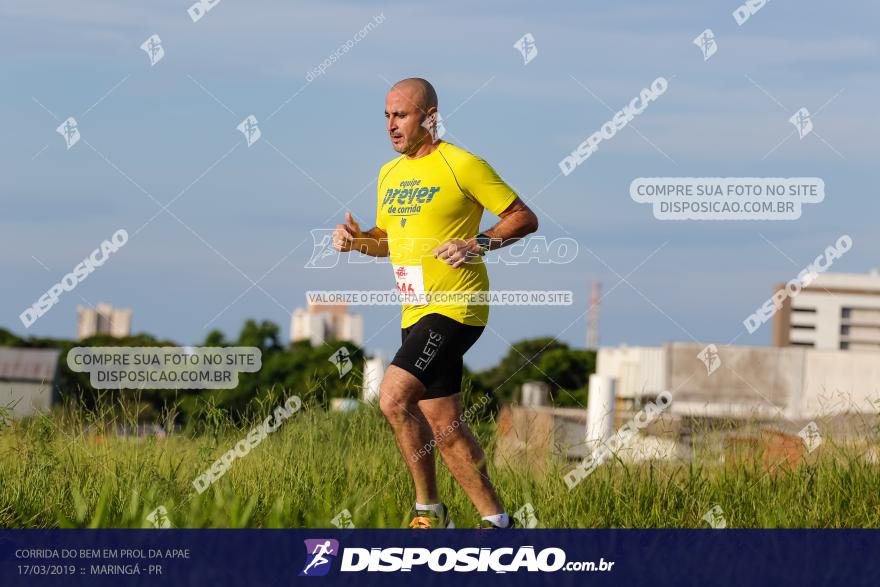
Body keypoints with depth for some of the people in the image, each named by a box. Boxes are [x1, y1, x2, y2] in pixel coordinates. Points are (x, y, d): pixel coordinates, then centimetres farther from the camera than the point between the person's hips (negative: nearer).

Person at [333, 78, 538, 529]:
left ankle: (428, 508, -7)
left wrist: (477, 244, -19)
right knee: (444, 426, 9)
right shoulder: (389, 174, 14)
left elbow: (525, 218, -6)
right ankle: (495, 518, 19)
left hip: (455, 308, -8)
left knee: (394, 398, -21)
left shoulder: (462, 166, -9)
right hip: (415, 313, 8)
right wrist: (358, 240, 5)